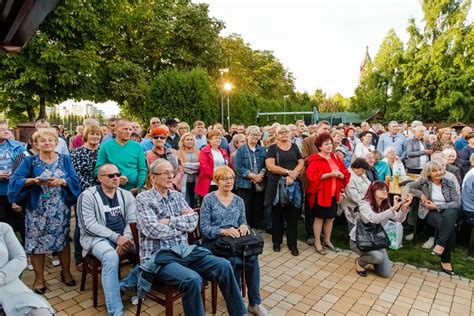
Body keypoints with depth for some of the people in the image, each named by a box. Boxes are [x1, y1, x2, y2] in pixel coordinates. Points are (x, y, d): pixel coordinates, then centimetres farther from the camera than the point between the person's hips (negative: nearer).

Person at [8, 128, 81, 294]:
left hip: (61, 209, 1)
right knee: (37, 242, 6)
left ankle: (66, 272, 29)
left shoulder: (65, 159, 3)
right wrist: (33, 180, -25)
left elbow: (75, 180, -5)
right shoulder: (30, 161, 0)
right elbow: (15, 180, -10)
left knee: (63, 240, 10)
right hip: (37, 209, -1)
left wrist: (61, 181, -23)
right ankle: (39, 278, 24)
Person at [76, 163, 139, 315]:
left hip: (124, 237, 5)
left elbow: (132, 221, 2)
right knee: (111, 257, -36)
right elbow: (89, 225, -13)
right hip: (97, 238, -4)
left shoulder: (126, 195, 9)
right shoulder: (87, 196, -3)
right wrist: (116, 237, -22)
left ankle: (124, 286, -3)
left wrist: (125, 239, -19)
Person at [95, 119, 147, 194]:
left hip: (134, 190, 1)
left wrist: (139, 187, -8)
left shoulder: (137, 147, 5)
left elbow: (143, 169, 3)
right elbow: (98, 170, 0)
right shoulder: (105, 147, 2)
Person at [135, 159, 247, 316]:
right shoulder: (143, 198, -4)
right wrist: (182, 223, -7)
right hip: (158, 256, -6)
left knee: (224, 265, -10)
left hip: (184, 250, 6)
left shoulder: (177, 195, 13)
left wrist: (170, 221, -9)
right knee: (193, 280, -32)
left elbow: (193, 221, 3)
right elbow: (152, 230, -18)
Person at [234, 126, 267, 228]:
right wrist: (253, 176, -15)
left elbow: (265, 166, 7)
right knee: (245, 210, -2)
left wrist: (261, 175, -13)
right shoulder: (241, 150, -2)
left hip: (259, 184, 4)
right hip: (245, 184, -4)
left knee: (258, 210, 8)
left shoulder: (262, 150, 11)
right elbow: (238, 167, -10)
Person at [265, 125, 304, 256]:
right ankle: (277, 241, 22)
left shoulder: (294, 147, 11)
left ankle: (292, 244, 14)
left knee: (292, 215, 4)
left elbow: (301, 163, 3)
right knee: (277, 214, 7)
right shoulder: (272, 148, 1)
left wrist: (293, 175, -14)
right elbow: (270, 166, -12)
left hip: (293, 185, 2)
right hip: (277, 185, -2)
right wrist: (288, 172, -16)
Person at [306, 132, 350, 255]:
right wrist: (329, 174, -25)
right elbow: (312, 175, -21)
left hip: (333, 194, 6)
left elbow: (346, 174, 10)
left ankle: (327, 241, 29)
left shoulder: (336, 158, 10)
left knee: (331, 218, 14)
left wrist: (339, 174, -14)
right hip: (320, 194, -6)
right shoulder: (315, 160, -9)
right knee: (319, 218, 4)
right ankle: (317, 242, 17)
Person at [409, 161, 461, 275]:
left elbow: (457, 203, -3)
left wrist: (437, 206, -13)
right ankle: (446, 260, -27)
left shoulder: (449, 183, 4)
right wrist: (421, 194, -6)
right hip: (430, 212, -2)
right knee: (449, 226, -32)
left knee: (449, 214, -37)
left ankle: (440, 244, -31)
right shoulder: (424, 181, 0)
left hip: (448, 210, 2)